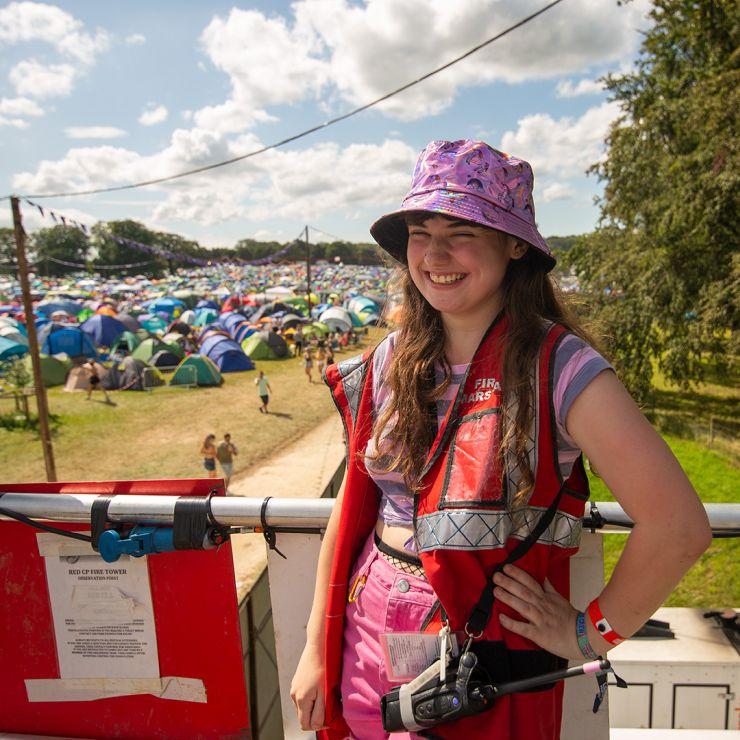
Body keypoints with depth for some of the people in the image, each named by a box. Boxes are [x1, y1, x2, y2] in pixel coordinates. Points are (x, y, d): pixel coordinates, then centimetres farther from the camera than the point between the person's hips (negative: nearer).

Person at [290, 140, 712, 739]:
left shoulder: (558, 368, -18)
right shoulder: (391, 363, -3)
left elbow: (678, 523, -19)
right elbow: (352, 507, 1)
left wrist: (591, 633, -10)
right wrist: (317, 647, 5)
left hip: (484, 662, -4)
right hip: (367, 640, 5)